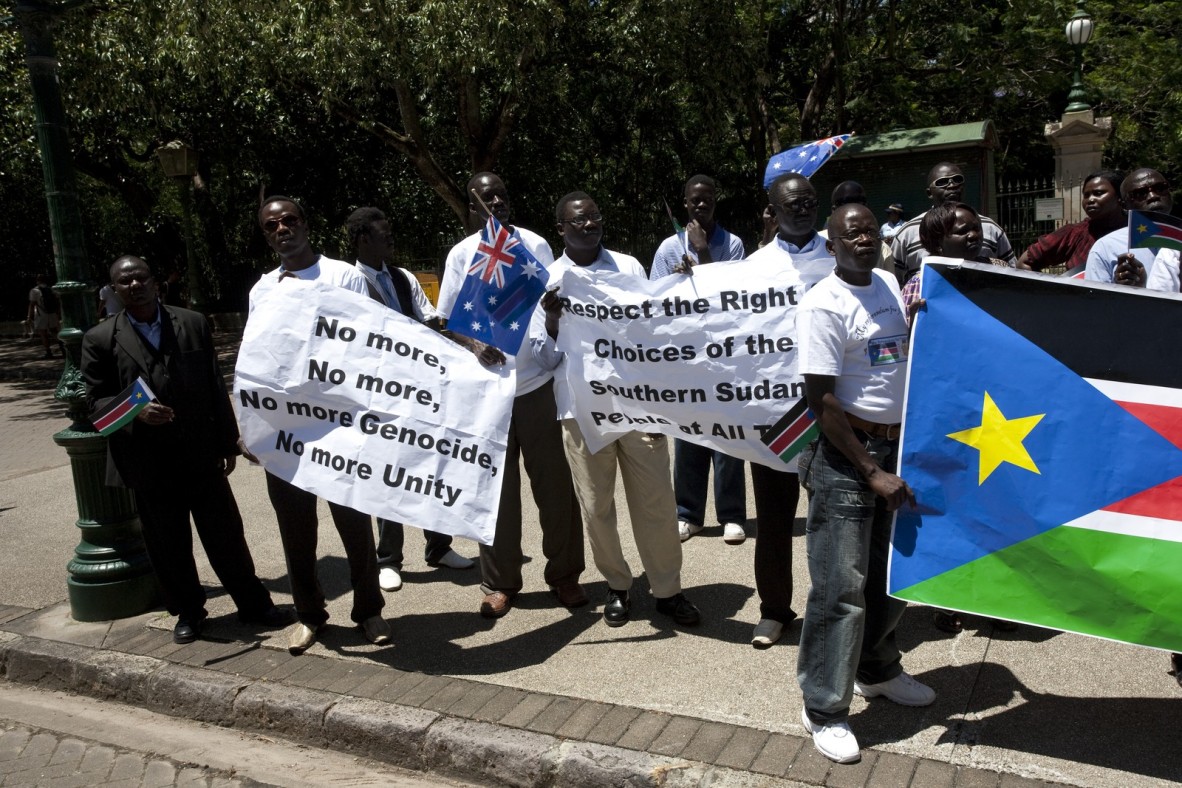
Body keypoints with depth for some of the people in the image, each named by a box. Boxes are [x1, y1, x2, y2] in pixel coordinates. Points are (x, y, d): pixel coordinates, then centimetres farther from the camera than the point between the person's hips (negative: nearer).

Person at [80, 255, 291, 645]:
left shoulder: (194, 324, 3)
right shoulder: (101, 339, 0)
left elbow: (216, 388, 5)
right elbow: (96, 399, 0)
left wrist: (228, 442, 3)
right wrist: (135, 411, -21)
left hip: (201, 455, 0)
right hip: (148, 463, 0)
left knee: (226, 535, 8)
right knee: (168, 544, 11)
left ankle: (253, 603, 22)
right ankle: (187, 612, 29)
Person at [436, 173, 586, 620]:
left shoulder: (534, 244, 3)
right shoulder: (462, 254, 3)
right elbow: (449, 319, 1)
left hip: (538, 382, 0)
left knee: (554, 483, 5)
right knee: (497, 487, 8)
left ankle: (564, 574, 20)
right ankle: (499, 583, 20)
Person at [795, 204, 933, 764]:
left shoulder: (889, 285, 9)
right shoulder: (823, 306, -14)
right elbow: (823, 402, -17)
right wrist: (873, 472, -18)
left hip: (897, 445, 8)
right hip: (846, 455, -8)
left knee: (892, 572, 18)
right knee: (841, 586, -3)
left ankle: (877, 671, 39)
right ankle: (824, 709, 11)